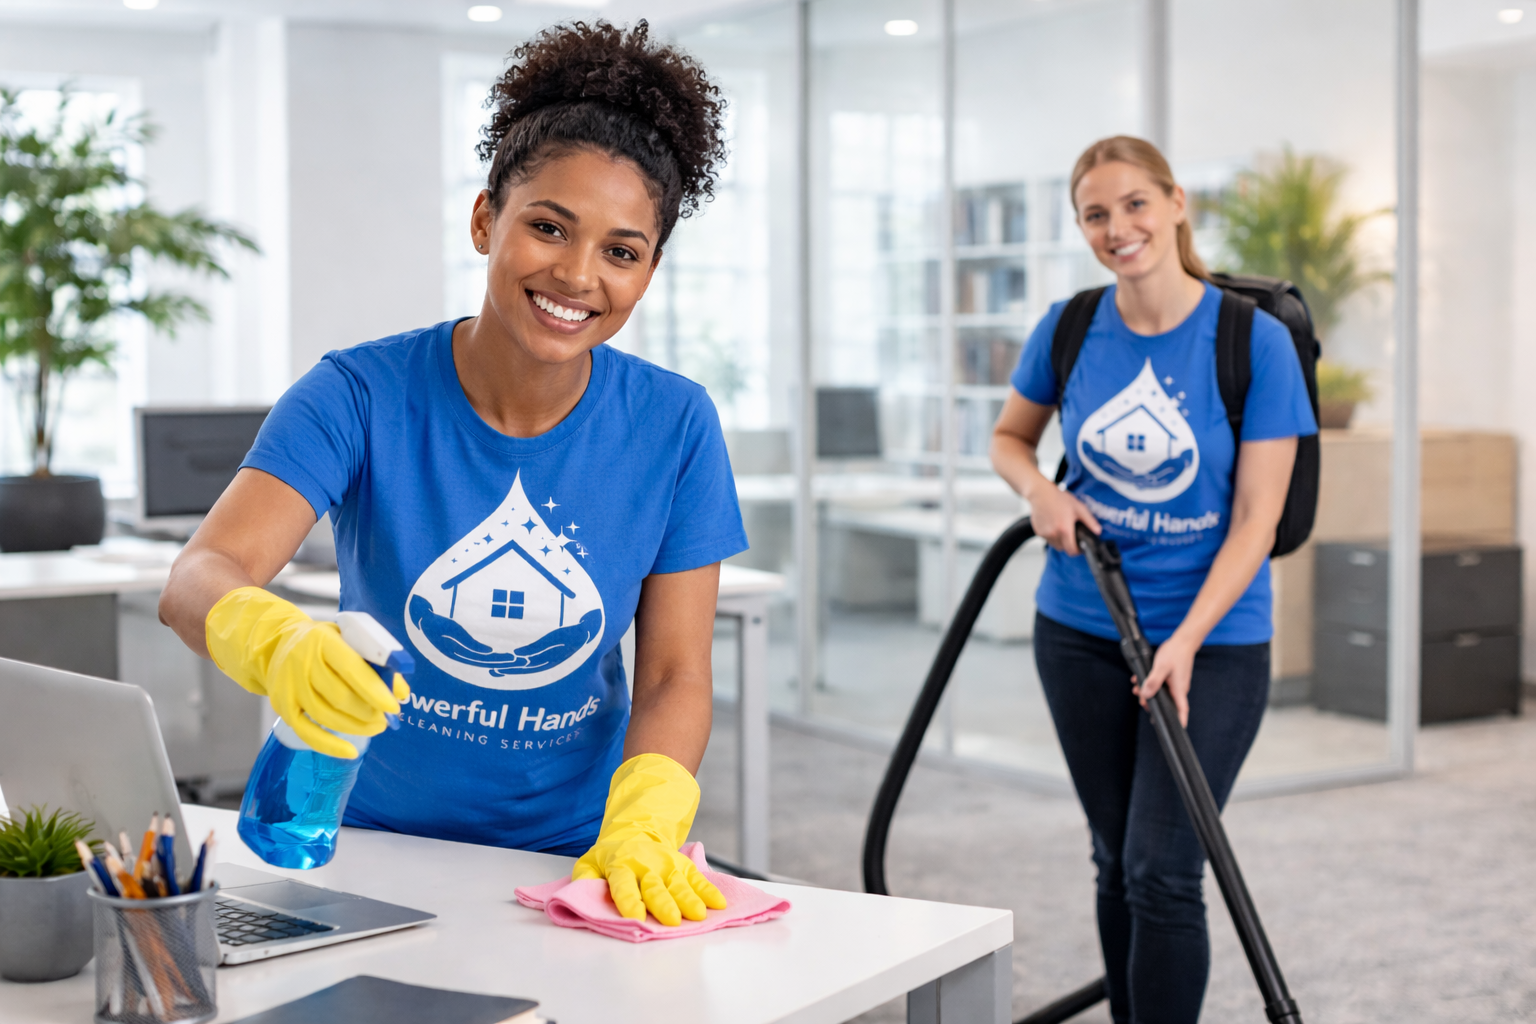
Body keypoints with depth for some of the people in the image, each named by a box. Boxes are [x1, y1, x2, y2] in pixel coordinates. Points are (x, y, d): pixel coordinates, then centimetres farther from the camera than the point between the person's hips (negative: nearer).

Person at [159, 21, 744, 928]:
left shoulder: (675, 427, -4)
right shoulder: (362, 396, -9)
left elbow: (675, 676, -3)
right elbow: (199, 579, -20)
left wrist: (639, 831, -23)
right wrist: (279, 646, -43)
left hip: (572, 853, 1)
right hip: (372, 841, 0)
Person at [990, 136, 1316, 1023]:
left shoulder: (1254, 341, -13)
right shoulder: (1068, 329, -2)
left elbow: (1256, 521, -14)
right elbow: (1009, 437, 15)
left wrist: (1185, 642, -23)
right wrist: (1041, 491, -8)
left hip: (1211, 641, -4)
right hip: (1081, 634, 4)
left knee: (1162, 871, -8)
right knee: (1117, 864, 14)